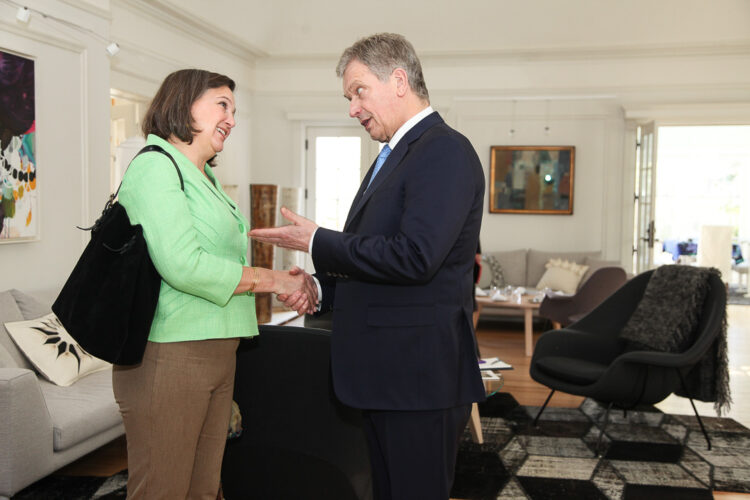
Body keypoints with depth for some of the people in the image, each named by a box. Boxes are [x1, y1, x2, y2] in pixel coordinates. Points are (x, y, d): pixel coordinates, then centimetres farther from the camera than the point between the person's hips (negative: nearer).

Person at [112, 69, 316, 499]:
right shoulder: (155, 165, -9)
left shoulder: (206, 177, 19)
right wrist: (271, 279, -13)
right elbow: (182, 265, -21)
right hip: (170, 356, -9)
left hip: (216, 351, 9)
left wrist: (285, 284, -1)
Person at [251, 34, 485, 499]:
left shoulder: (445, 151, -15)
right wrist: (323, 285, 6)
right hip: (386, 372, 10)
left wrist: (317, 242, -15)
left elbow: (414, 256, -26)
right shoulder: (395, 156, 16)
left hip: (420, 372, -9)